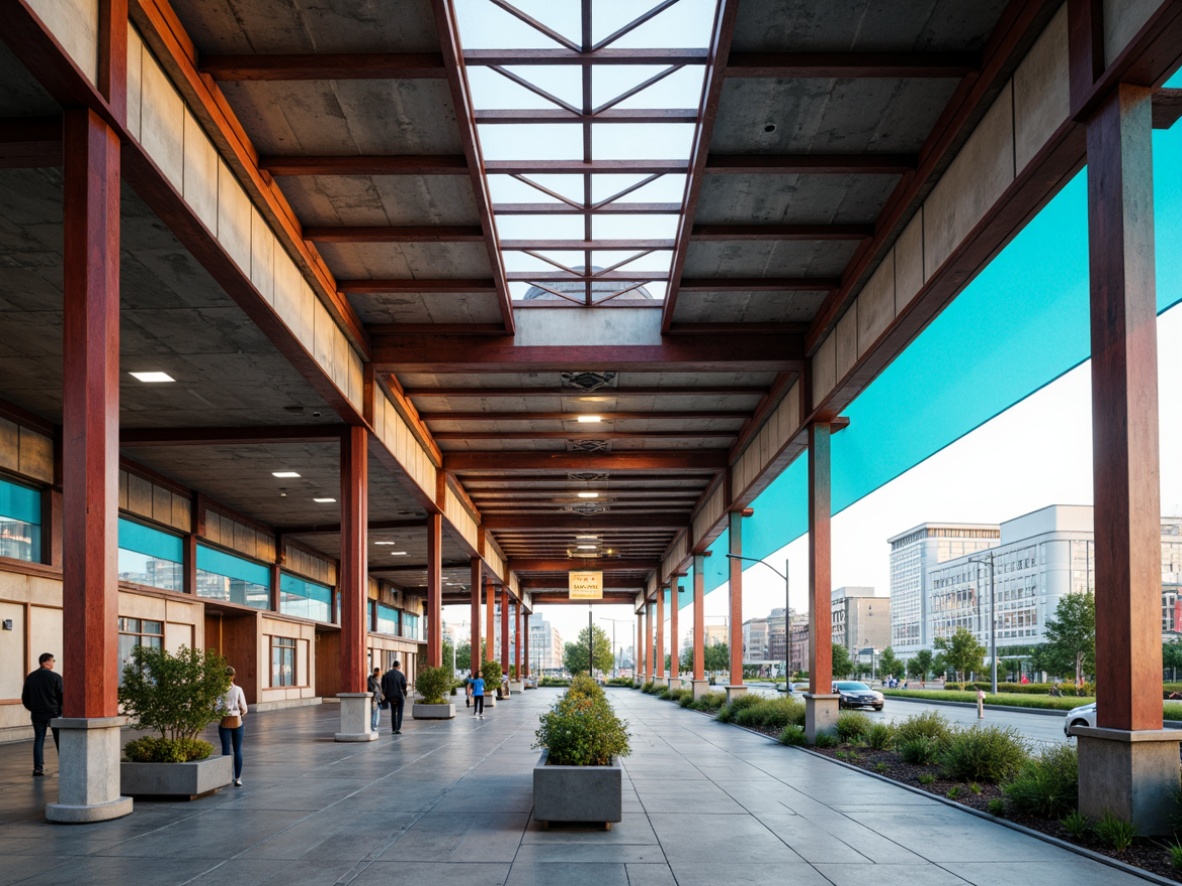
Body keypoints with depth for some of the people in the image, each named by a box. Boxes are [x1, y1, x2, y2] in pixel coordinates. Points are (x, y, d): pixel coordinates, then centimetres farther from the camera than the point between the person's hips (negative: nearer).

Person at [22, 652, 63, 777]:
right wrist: (61, 709, 7)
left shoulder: (30, 677, 6)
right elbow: (62, 696, -10)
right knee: (60, 741, 7)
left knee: (38, 740, 6)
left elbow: (25, 698, 9)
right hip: (54, 713, -4)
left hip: (37, 714, 4)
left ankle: (38, 768, -1)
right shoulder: (55, 677, -10)